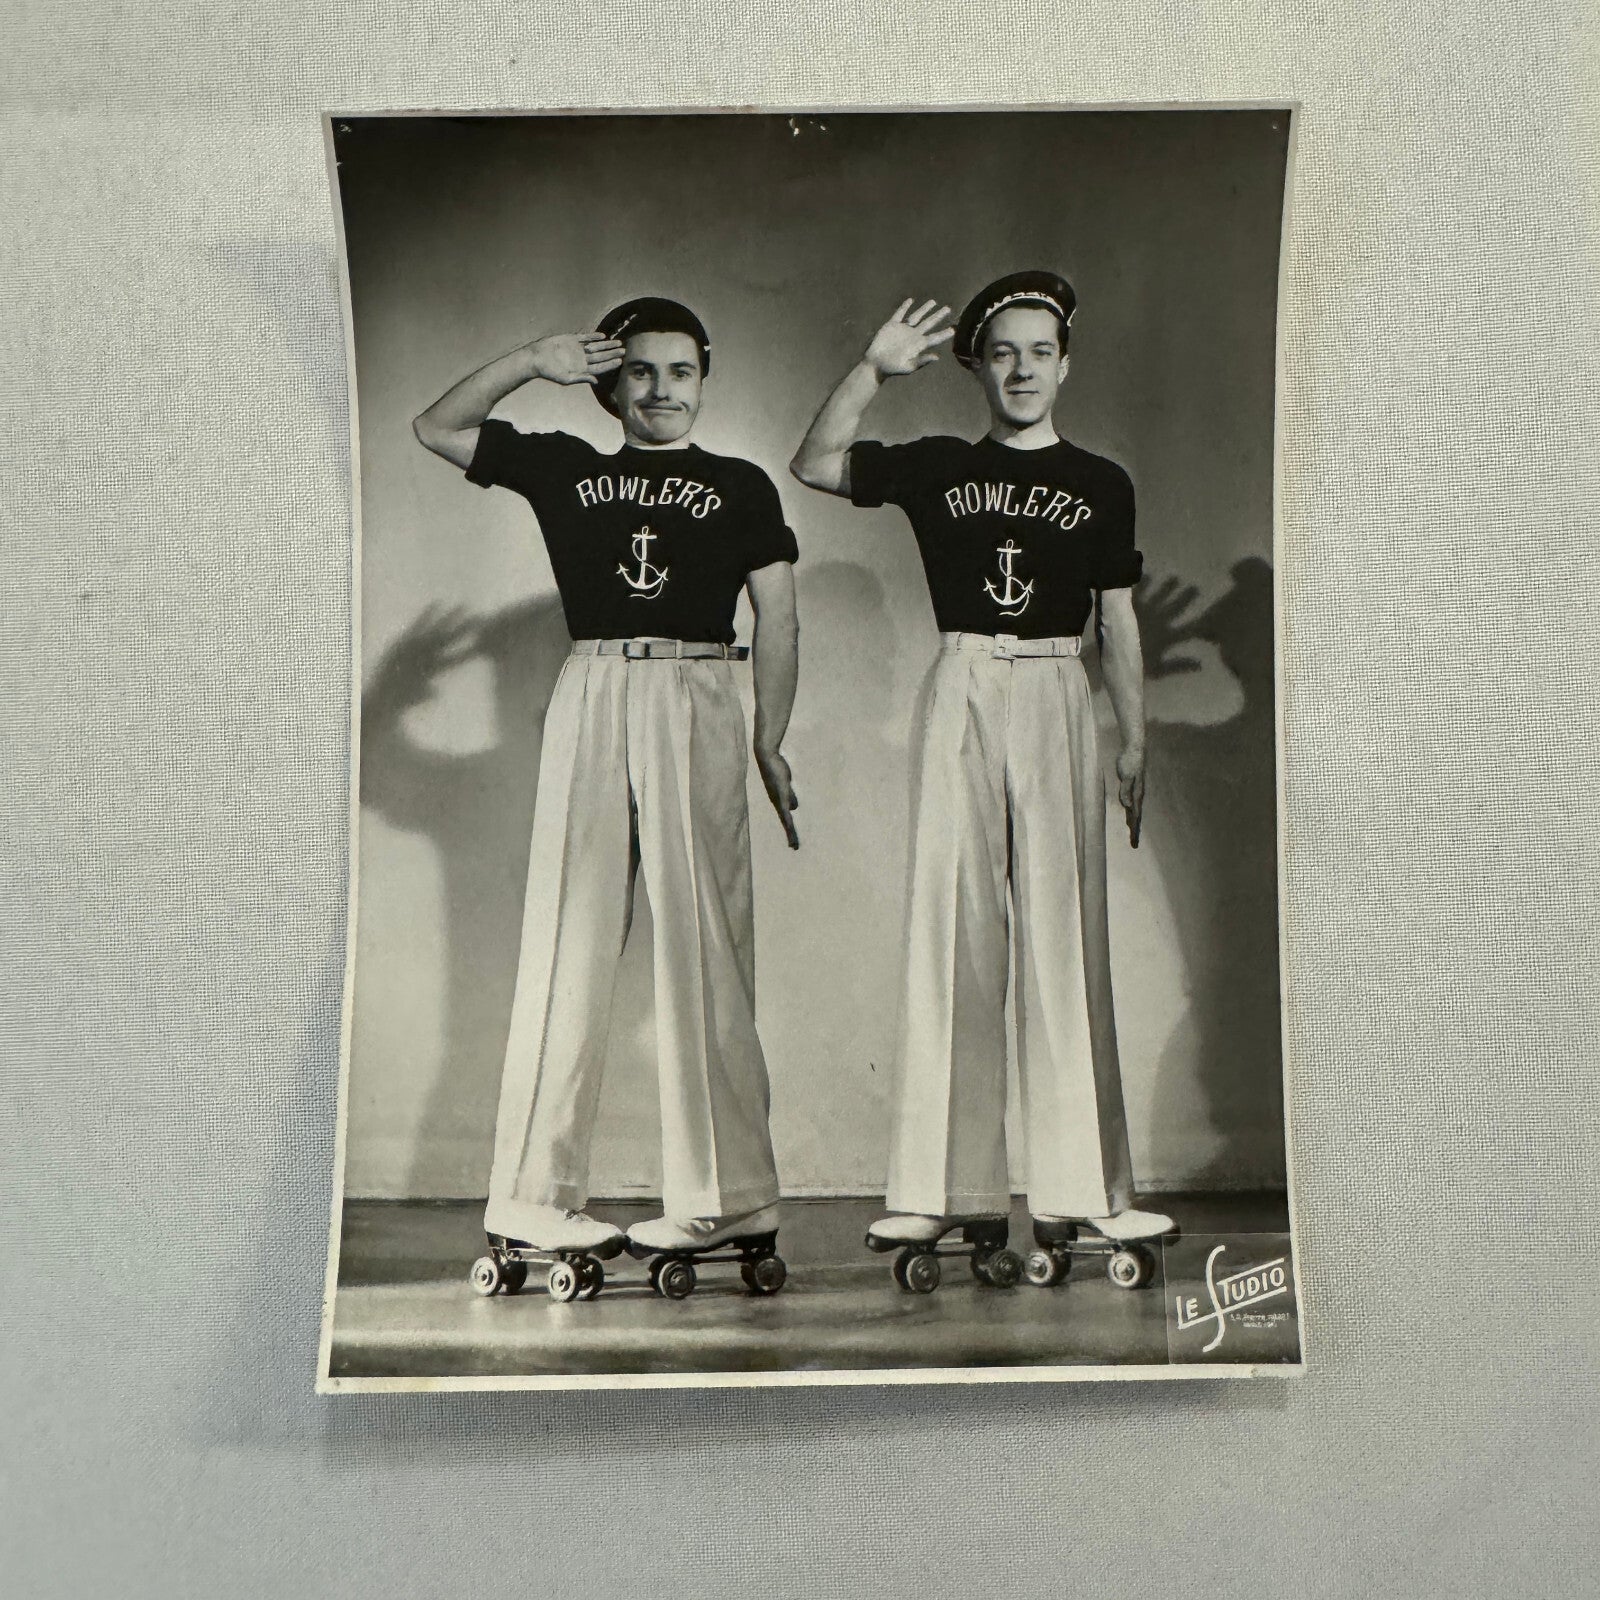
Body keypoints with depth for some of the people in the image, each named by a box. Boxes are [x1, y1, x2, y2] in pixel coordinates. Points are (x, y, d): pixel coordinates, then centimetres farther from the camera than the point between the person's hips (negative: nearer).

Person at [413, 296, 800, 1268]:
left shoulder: (741, 486, 14)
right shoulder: (566, 469, 18)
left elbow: (777, 617, 7)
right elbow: (436, 428, 22)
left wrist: (770, 741, -3)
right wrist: (531, 364, 11)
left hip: (696, 700, -1)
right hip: (591, 700, 2)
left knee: (703, 943, -5)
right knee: (569, 940, 0)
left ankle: (724, 1195, 0)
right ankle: (539, 1194, 5)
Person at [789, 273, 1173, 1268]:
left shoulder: (1101, 485, 12)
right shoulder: (939, 468, 11)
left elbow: (1119, 621, 12)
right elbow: (814, 466, 6)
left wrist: (1136, 741, 7)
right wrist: (876, 369, -1)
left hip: (1056, 700, 0)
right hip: (963, 695, 0)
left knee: (1066, 937, -4)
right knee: (951, 932, -3)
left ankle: (1082, 1191, 2)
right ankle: (950, 1189, 2)